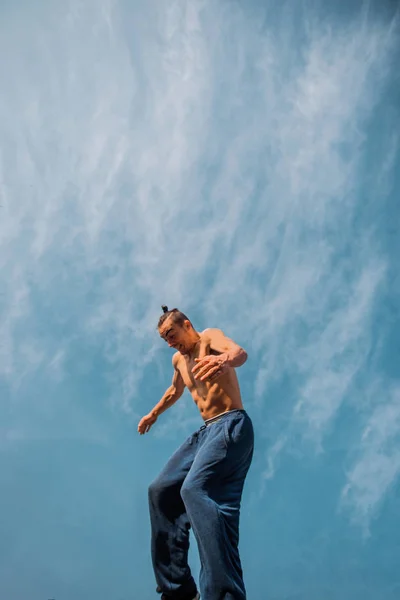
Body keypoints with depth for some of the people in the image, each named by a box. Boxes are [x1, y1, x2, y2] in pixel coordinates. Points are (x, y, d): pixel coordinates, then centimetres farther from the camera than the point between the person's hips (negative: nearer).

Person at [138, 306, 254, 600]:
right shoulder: (179, 360, 18)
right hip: (207, 431, 10)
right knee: (162, 490, 9)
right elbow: (175, 389, 40)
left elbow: (240, 352, -30)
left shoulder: (210, 337, -7)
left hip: (231, 426, -10)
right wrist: (154, 414, 52)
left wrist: (224, 361, -53)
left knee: (195, 489, -29)